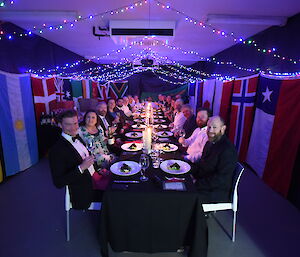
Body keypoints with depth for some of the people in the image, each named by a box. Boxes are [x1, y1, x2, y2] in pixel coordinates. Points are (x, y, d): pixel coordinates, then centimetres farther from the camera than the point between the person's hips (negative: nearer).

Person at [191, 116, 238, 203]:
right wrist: (192, 174, -2)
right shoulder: (209, 143, 8)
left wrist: (197, 183, -21)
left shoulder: (228, 149, -21)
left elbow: (221, 179, -23)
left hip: (217, 192, -8)